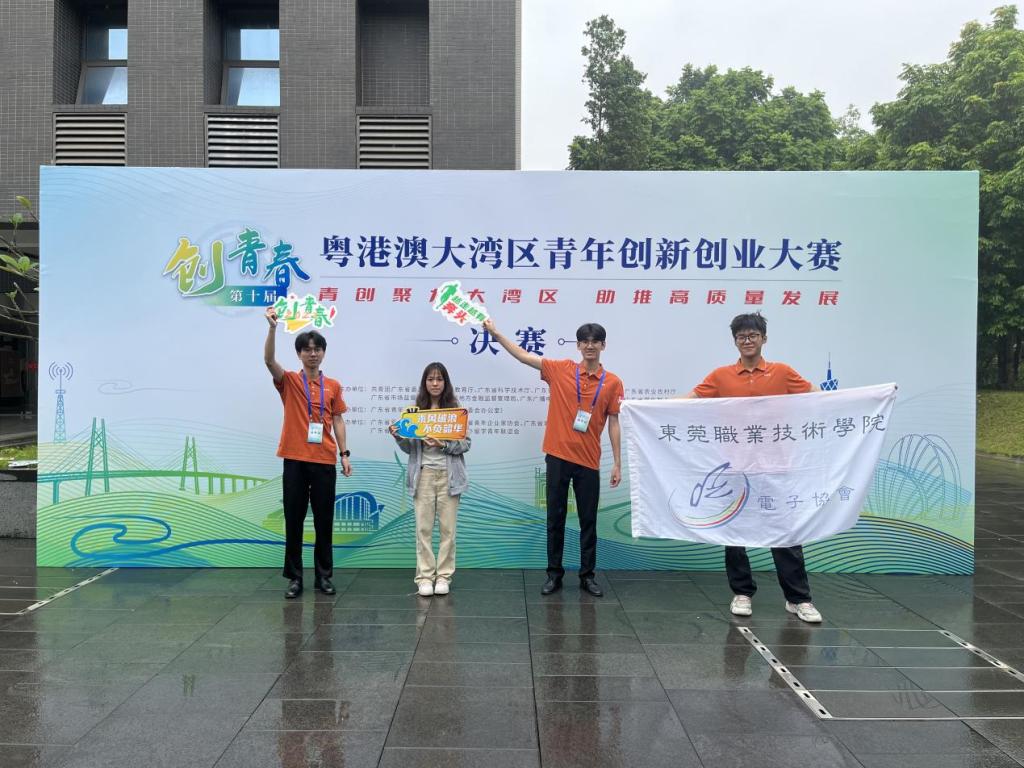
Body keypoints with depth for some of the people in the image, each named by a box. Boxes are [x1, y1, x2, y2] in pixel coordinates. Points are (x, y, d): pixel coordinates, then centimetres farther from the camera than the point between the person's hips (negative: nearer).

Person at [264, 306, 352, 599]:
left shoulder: (333, 385, 8)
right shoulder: (289, 381, 2)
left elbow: (337, 420, 10)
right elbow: (269, 360, -16)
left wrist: (344, 454, 2)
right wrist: (272, 327, -29)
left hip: (324, 461, 2)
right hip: (295, 460, -1)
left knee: (324, 520, 7)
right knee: (294, 520, 4)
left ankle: (324, 576, 18)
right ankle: (294, 577, 14)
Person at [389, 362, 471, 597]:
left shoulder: (455, 409, 1)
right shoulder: (416, 410, 5)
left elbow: (466, 443, -3)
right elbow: (409, 448, 6)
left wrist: (444, 445, -18)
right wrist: (398, 437, -13)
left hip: (448, 474, -1)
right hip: (423, 474, 1)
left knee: (447, 527, 3)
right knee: (423, 528, 2)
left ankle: (444, 576, 13)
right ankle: (425, 577, 10)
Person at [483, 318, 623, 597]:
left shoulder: (613, 383, 0)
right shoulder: (560, 370, 0)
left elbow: (613, 424, 2)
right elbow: (524, 356, 2)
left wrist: (617, 463, 1)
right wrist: (495, 333, -3)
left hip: (588, 461, 0)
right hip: (558, 456, 0)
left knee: (588, 520, 8)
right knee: (555, 517, 8)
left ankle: (587, 575, 20)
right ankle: (554, 573, 19)